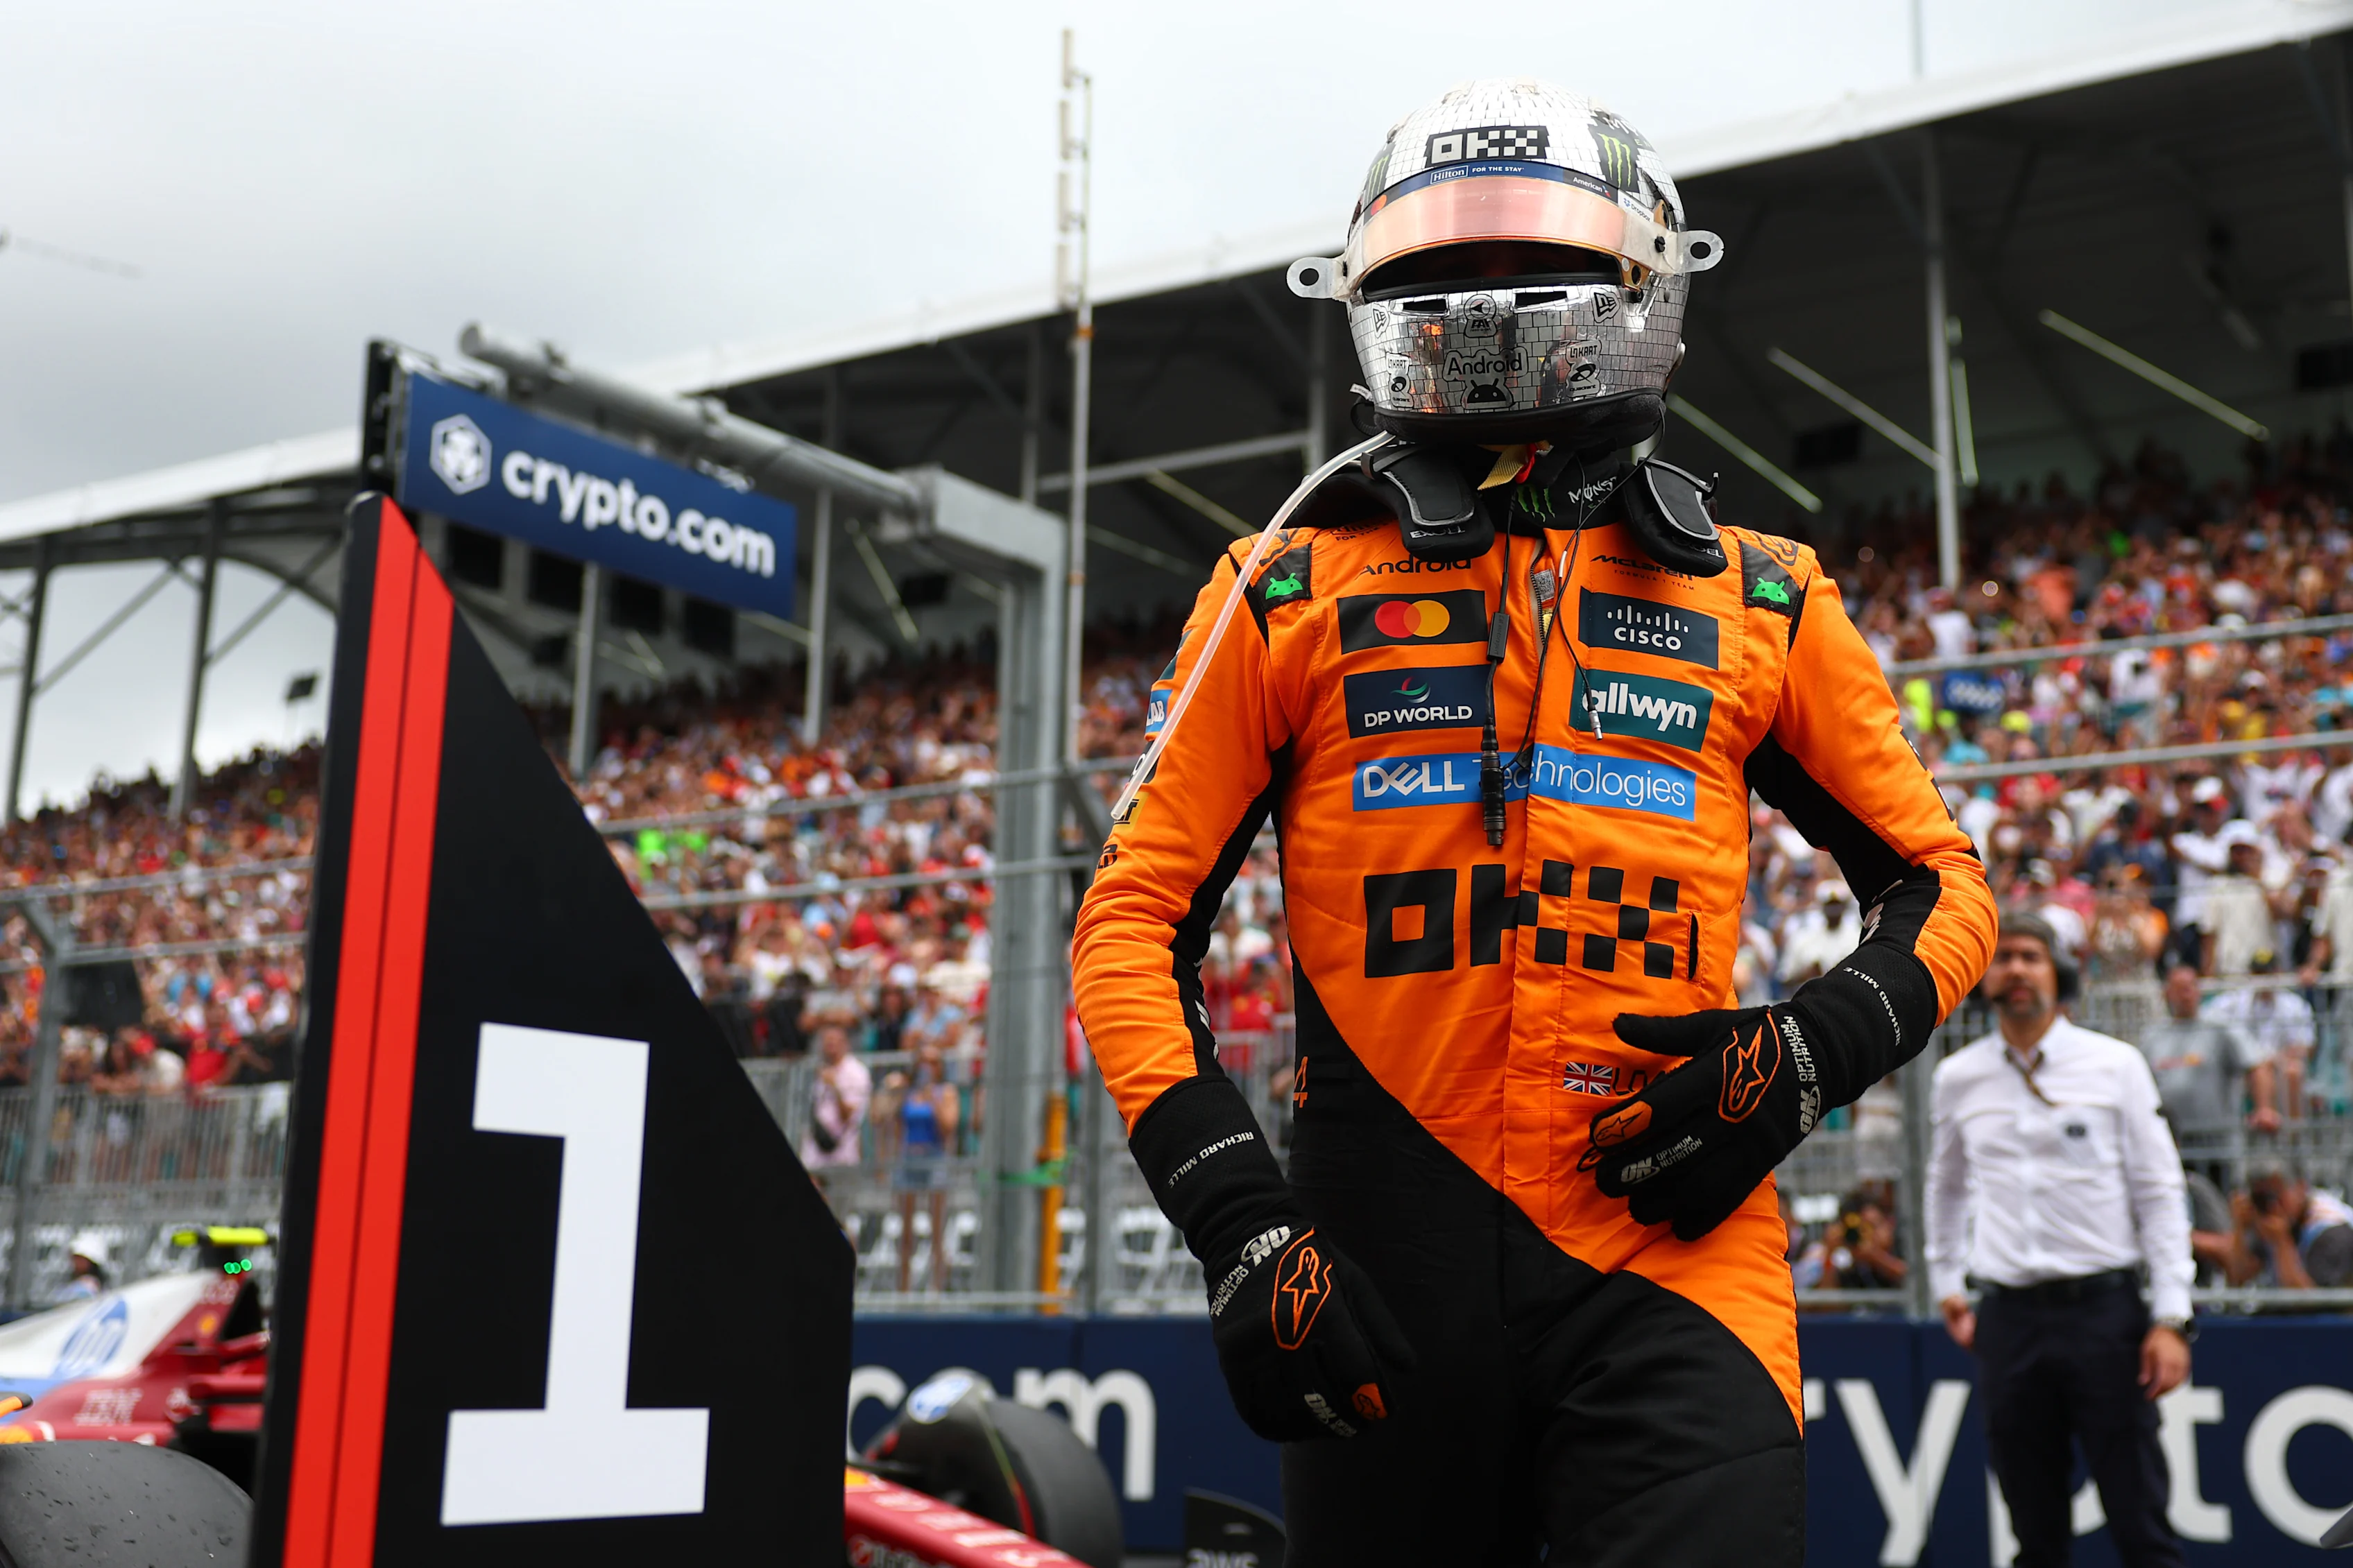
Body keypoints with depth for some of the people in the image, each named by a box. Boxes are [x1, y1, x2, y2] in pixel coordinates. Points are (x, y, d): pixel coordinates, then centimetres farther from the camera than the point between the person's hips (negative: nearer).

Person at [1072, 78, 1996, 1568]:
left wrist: (1809, 1056, -4)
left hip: (1669, 1248, 0)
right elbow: (1133, 922, 5)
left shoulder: (1759, 605, 10)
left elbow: (1938, 882, 17)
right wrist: (1237, 1221, -7)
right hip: (1384, 1267, 1)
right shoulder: (1292, 594, 8)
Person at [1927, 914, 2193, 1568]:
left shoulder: (2114, 1064, 2)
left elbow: (2160, 1192, 1)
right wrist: (1947, 1283, 21)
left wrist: (2171, 1318, -5)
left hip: (2104, 1310, -2)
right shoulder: (1958, 1078, 9)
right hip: (2007, 1315, 2)